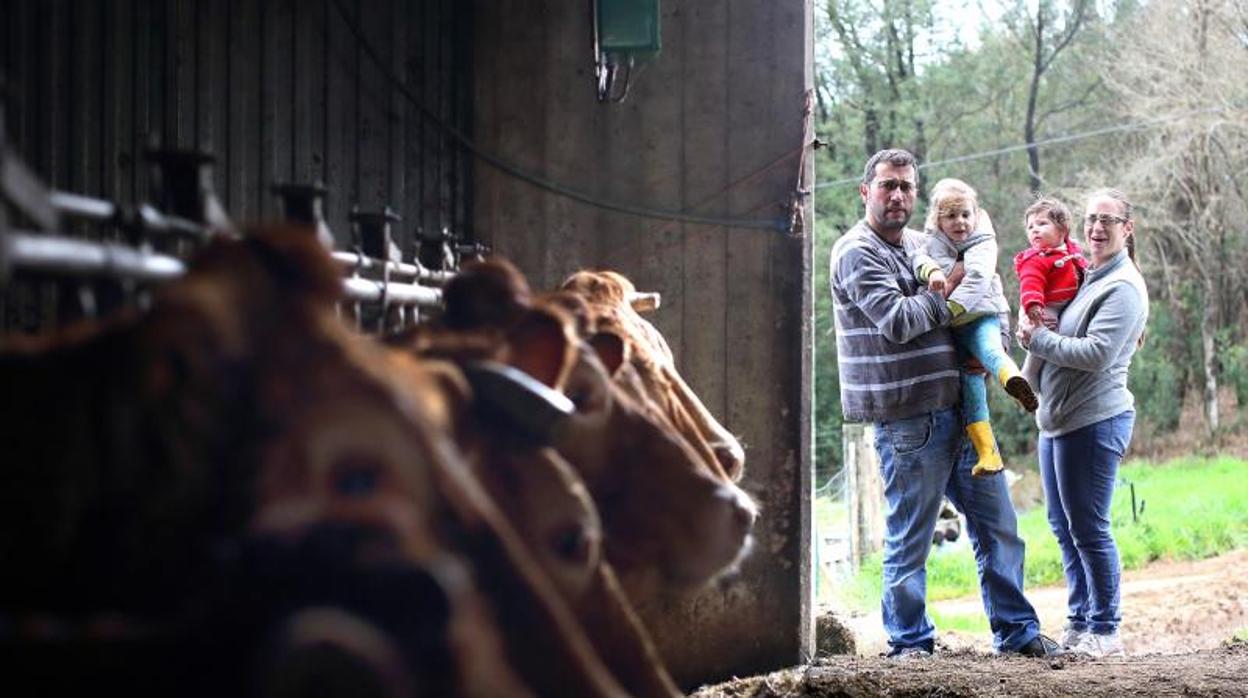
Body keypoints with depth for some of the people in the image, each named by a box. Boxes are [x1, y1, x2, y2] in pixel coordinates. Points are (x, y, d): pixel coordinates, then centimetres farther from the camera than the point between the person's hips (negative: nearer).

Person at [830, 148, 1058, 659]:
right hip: (908, 419, -8)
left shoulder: (920, 244, 18)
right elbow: (897, 321, -20)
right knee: (909, 539, 0)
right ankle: (908, 640, 11)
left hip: (956, 407, 8)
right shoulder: (857, 253, -7)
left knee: (997, 523, 10)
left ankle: (1015, 629, 18)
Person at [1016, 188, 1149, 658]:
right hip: (1057, 420, 10)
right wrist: (1033, 332, 3)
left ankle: (1104, 631, 3)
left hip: (1094, 421, -10)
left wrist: (1038, 339, -13)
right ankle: (1079, 622, 23)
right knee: (1064, 527, 14)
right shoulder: (1084, 276, 16)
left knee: (1089, 529, -5)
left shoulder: (1123, 287, -12)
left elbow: (1096, 353, -22)